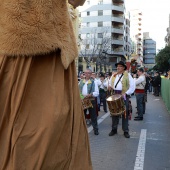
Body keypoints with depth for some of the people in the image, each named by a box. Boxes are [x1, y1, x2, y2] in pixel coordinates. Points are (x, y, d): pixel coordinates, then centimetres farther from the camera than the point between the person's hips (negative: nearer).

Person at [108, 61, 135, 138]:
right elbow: (110, 84, 22)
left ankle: (126, 131, 10)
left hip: (124, 95, -4)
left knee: (125, 113, 1)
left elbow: (132, 86, -6)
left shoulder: (127, 75, -1)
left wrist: (126, 93, -16)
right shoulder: (113, 75, 13)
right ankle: (114, 129, 19)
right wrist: (110, 87, -1)